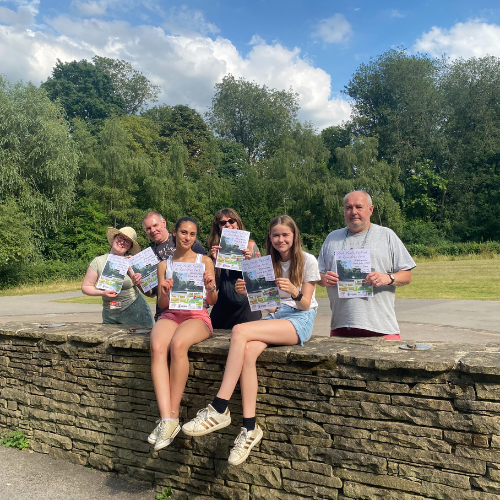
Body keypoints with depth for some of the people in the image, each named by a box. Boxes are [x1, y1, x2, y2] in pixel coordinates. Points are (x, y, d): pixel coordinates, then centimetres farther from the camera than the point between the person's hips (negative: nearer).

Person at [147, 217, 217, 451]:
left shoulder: (205, 261, 13)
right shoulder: (164, 264, 18)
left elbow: (213, 301, 10)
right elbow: (162, 305, 15)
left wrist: (210, 288, -12)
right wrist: (165, 292, -7)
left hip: (197, 316, -2)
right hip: (170, 315, 2)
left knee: (177, 344, -37)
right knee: (157, 347, -34)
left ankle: (173, 416, -25)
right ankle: (166, 419, -36)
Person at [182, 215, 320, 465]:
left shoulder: (308, 261, 2)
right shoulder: (268, 263, 16)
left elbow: (305, 305, -2)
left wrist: (295, 292, -23)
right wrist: (248, 293, -9)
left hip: (299, 320, -5)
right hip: (273, 316, 5)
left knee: (240, 331, -29)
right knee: (247, 352, -31)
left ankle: (219, 409, -29)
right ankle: (250, 427, -27)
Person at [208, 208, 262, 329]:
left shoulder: (250, 245, 0)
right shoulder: (216, 249, 6)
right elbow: (215, 286, 2)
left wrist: (248, 261, -18)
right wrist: (215, 260, -9)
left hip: (245, 305, -2)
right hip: (223, 308, 3)